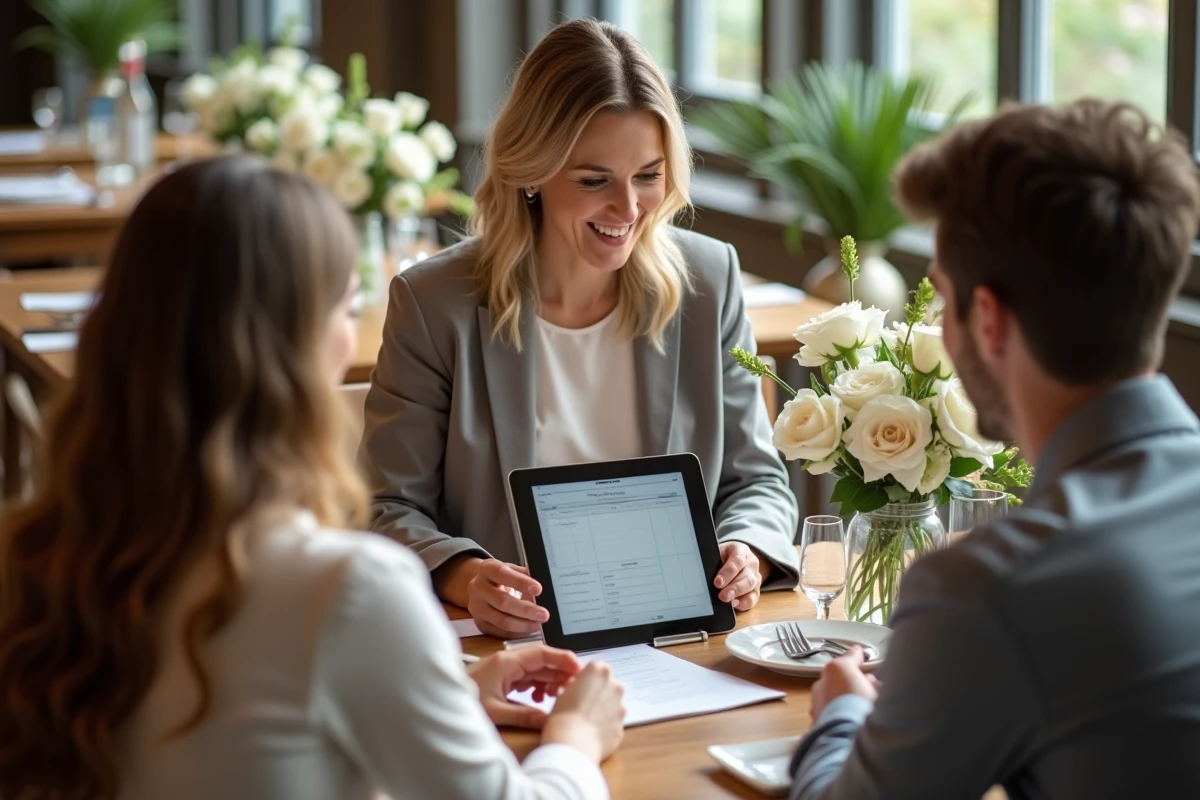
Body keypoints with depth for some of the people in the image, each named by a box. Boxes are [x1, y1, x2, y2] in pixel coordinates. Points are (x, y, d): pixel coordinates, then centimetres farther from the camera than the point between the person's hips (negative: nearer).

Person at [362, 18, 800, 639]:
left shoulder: (710, 282, 5)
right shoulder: (435, 304, -4)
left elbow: (755, 479, 11)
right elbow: (390, 510, -3)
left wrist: (747, 556, -12)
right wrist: (464, 578, -24)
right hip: (503, 652, -3)